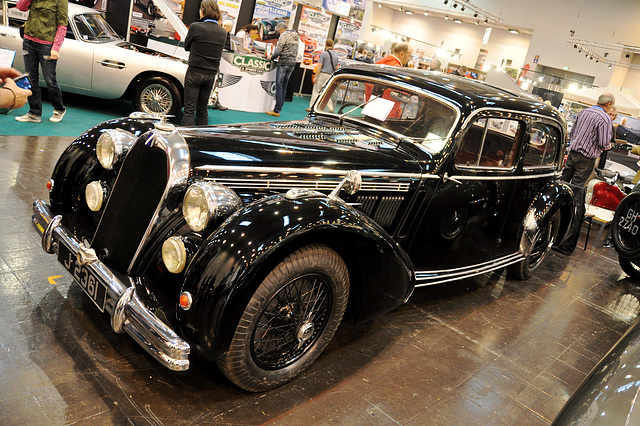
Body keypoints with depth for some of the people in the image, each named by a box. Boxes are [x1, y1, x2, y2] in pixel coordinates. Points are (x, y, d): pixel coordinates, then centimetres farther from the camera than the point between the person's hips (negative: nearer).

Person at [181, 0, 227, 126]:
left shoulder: (195, 27, -10)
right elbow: (217, 53, 8)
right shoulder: (223, 32, 3)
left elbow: (186, 46, 1)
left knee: (189, 109, -1)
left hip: (195, 73, -4)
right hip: (211, 75, 5)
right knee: (202, 109, 14)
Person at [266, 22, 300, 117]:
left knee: (279, 86, -6)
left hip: (283, 63, -8)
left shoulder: (284, 35, -8)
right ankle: (279, 107, 14)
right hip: (292, 63, 8)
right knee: (284, 86, 11)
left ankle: (276, 110, -8)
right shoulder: (296, 37, 18)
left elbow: (278, 50, -15)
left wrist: (272, 57, 2)